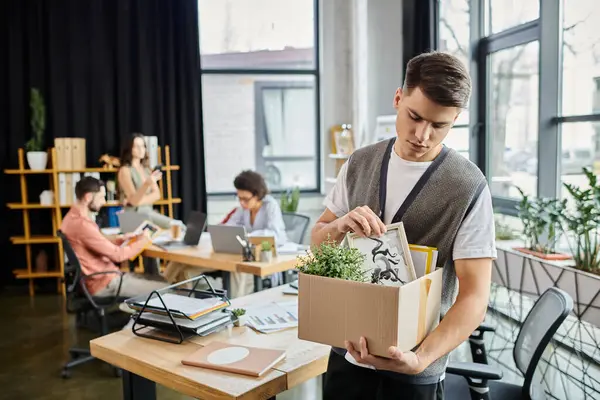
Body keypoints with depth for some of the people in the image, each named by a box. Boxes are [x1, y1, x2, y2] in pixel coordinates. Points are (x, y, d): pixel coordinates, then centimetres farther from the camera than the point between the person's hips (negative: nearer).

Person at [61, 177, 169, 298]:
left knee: (161, 281, 11)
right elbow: (117, 255, -20)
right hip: (104, 283, -10)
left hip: (101, 276, 10)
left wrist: (120, 239, 7)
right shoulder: (82, 224, -24)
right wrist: (142, 241, -6)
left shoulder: (74, 217, 9)